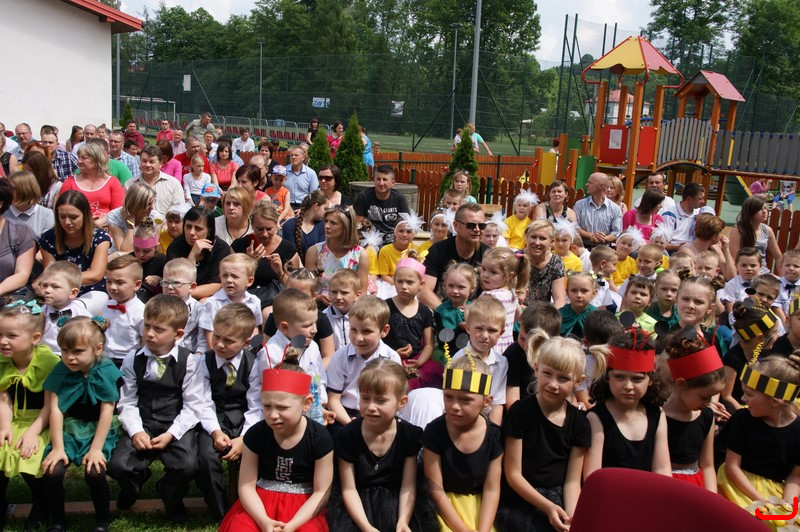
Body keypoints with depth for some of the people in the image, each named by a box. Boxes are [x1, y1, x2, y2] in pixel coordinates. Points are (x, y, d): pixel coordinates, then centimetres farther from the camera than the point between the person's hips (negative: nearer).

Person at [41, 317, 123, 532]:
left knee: (94, 471, -25)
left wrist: (96, 448, -16)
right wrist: (58, 447, -11)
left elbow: (106, 412, -14)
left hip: (99, 430, -3)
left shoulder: (106, 371, -13)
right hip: (69, 429, 3)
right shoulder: (61, 371, -6)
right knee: (52, 472, -18)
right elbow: (55, 409, -8)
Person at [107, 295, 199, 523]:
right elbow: (127, 402, 2)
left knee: (187, 466, -26)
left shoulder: (191, 361, -7)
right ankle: (136, 481, 23)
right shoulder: (133, 359, 2)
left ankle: (171, 497, 13)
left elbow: (192, 406, -7)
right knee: (117, 465, -18)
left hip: (177, 426, -2)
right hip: (142, 424, 3)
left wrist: (170, 434, -16)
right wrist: (135, 431, -13)